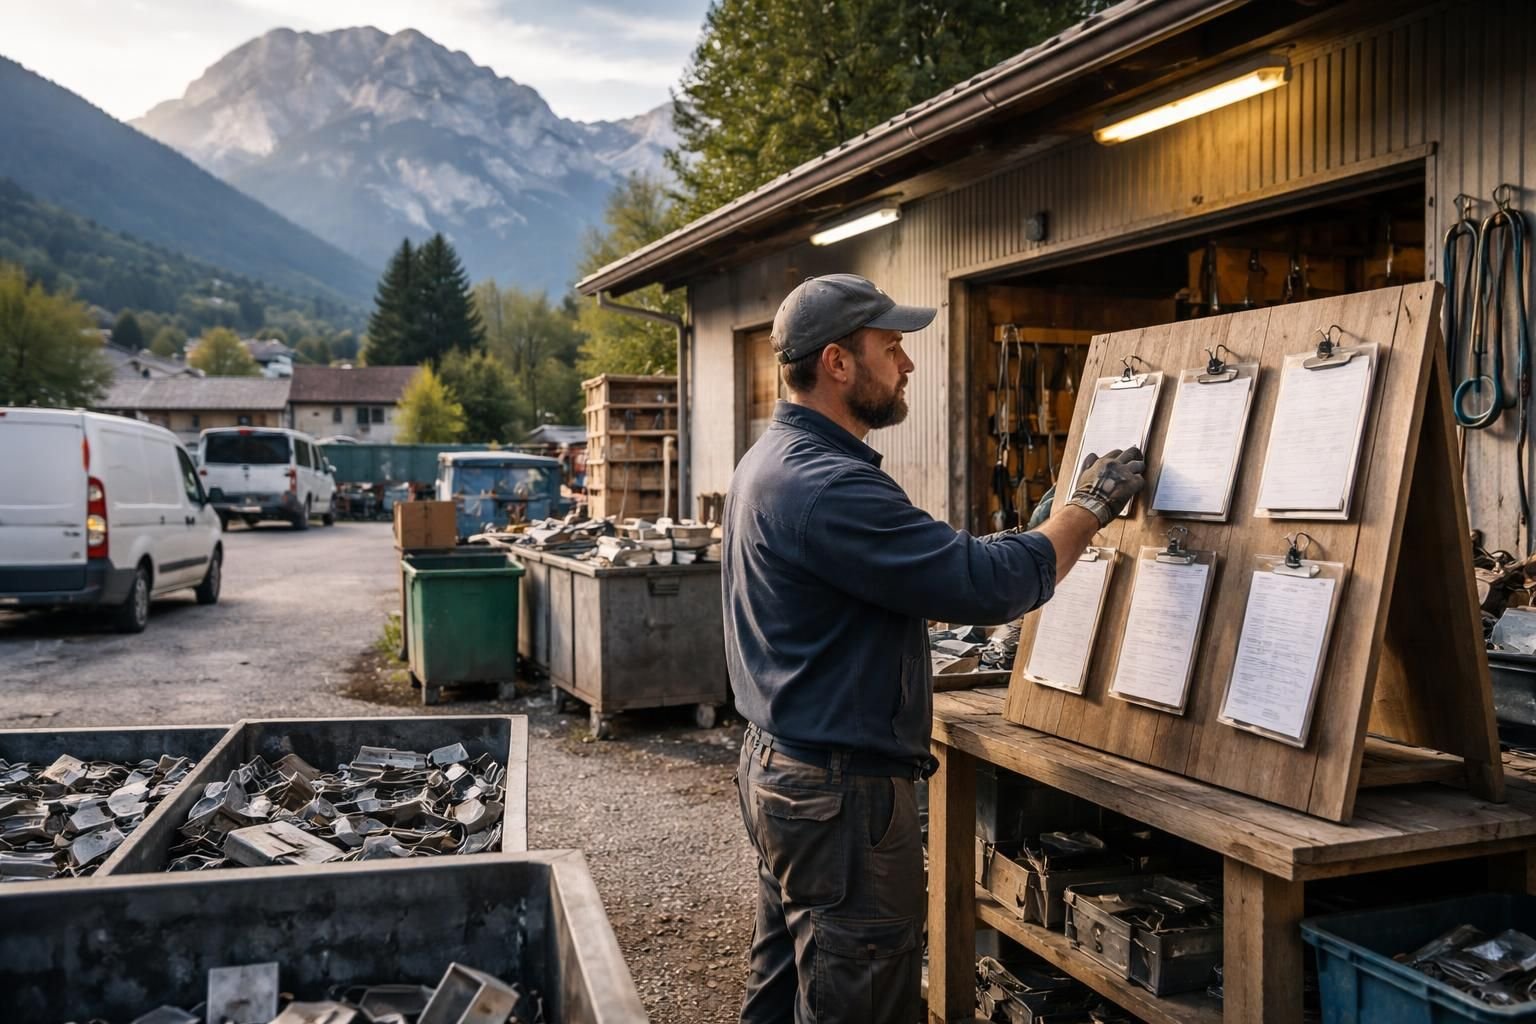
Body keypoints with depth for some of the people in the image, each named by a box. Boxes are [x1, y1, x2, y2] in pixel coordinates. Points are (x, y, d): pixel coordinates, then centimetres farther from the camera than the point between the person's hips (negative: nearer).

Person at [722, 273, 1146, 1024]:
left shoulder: (774, 460, 9)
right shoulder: (825, 485, -25)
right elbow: (989, 583, -26)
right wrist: (1090, 505, -10)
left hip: (781, 765, 10)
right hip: (843, 790, -10)